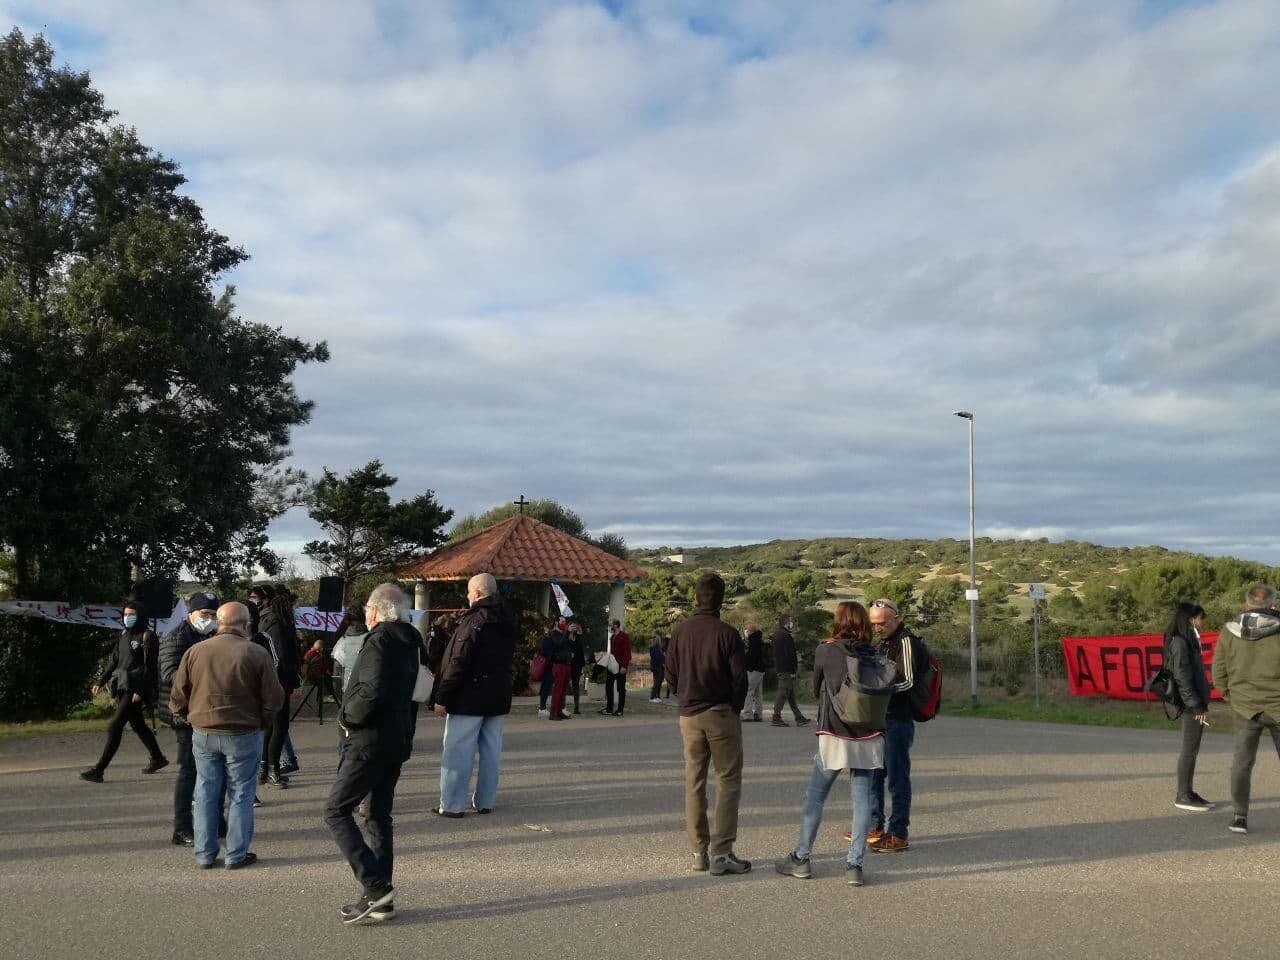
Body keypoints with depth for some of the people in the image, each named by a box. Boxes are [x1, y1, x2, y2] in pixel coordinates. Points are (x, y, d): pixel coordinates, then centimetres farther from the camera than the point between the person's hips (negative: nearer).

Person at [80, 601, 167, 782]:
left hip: (135, 690, -8)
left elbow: (150, 667, -14)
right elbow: (114, 660, 20)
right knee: (138, 725, 17)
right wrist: (101, 682, 14)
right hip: (122, 687, 8)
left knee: (115, 726, -11)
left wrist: (140, 691, -19)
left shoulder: (147, 636, -10)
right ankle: (157, 758, 32)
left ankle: (99, 769, -9)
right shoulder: (123, 634, 14)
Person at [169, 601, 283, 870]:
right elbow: (274, 698, -9)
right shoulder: (257, 654, -10)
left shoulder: (195, 652, -1)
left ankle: (204, 854, 19)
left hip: (203, 734, 3)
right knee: (240, 795, 7)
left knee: (206, 794, 13)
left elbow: (177, 699, 3)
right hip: (243, 735, -3)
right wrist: (260, 720, 8)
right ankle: (237, 855, 12)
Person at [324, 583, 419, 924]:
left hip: (370, 742, -9)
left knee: (336, 811, -3)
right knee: (379, 816, 14)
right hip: (398, 740, 9)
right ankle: (380, 900, 18)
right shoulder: (409, 643, 13)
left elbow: (370, 692, -27)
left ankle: (375, 886, -9)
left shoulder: (379, 641, -16)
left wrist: (346, 717, -10)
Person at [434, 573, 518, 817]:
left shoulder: (473, 620, -16)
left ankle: (451, 805, 2)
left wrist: (442, 698, -14)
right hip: (499, 697, 8)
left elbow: (458, 663, -18)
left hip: (469, 697, -7)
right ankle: (485, 802, 18)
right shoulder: (510, 621, 9)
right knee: (491, 751, 12)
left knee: (457, 751, 0)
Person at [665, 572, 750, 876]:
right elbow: (740, 678, -10)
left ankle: (698, 851, 15)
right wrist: (735, 708, 6)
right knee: (728, 782, 2)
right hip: (722, 714, -4)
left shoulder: (681, 631, 1)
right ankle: (720, 853, -2)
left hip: (689, 715, 4)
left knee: (694, 783, 11)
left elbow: (671, 674, 4)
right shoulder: (727, 634, -11)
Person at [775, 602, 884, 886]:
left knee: (815, 797, 9)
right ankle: (855, 865, 4)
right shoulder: (874, 655, 1)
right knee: (862, 799, 6)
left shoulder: (826, 651, -5)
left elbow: (816, 690, 7)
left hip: (834, 735, -2)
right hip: (869, 737, 2)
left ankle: (800, 859, 15)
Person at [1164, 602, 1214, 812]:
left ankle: (1186, 792, 20)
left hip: (1197, 703, 9)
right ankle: (1183, 796, 1)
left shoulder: (1190, 640, 17)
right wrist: (1197, 706, -19)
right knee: (1189, 749, -4)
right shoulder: (1180, 642, -13)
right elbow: (1182, 677, -18)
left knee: (1192, 749, 13)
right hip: (1191, 705, -9)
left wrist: (1202, 704, 17)